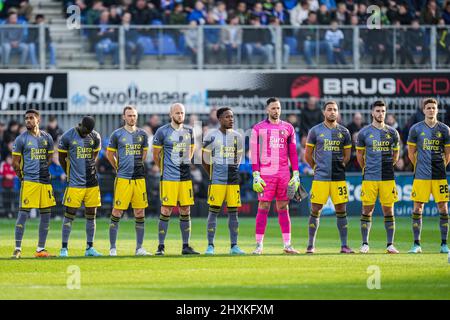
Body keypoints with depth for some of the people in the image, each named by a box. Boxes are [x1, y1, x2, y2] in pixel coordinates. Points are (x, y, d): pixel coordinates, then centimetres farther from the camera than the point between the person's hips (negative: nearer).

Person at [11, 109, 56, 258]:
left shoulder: (47, 138, 10)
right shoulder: (21, 139, -2)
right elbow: (15, 162, 2)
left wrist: (44, 172, 12)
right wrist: (23, 176, 3)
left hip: (45, 180, 5)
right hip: (29, 181, -5)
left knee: (46, 213, 6)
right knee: (23, 212, -8)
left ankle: (40, 249, 14)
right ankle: (18, 249, -5)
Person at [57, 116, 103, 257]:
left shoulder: (95, 137, 4)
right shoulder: (67, 137, -6)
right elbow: (62, 158, 5)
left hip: (92, 182, 4)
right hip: (75, 183, -3)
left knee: (91, 215, 5)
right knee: (69, 215, -4)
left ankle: (90, 248, 11)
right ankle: (64, 248, 0)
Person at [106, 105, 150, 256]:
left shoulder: (142, 134, 9)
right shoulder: (117, 134, 0)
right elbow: (109, 153, 10)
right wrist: (118, 168, 9)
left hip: (139, 177, 4)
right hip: (123, 178, -4)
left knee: (140, 213, 4)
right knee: (117, 212, -5)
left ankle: (139, 248, 11)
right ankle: (112, 248, 0)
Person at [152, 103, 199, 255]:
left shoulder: (189, 131, 10)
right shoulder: (162, 132, -5)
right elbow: (156, 154, 4)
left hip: (185, 177, 5)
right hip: (169, 178, -5)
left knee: (185, 211, 6)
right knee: (166, 211, -6)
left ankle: (186, 246, 12)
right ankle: (161, 247, -2)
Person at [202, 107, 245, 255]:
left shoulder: (237, 136, 9)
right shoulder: (212, 136, -2)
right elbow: (205, 160, 6)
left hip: (233, 179, 3)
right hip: (217, 180, -3)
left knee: (233, 212, 3)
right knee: (213, 211, -3)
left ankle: (234, 246, 7)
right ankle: (210, 245, 0)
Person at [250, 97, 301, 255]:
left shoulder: (288, 128, 11)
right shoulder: (258, 128, 2)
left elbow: (293, 152, 12)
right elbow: (254, 153, 0)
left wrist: (296, 174, 5)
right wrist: (256, 175, -8)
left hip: (284, 173, 3)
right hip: (265, 173, -3)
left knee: (283, 208, 6)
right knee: (263, 207, -4)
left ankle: (287, 245, 7)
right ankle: (259, 246, -2)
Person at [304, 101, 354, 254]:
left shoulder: (344, 132, 8)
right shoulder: (315, 131, 3)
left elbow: (347, 156, 15)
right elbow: (308, 155, 9)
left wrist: (339, 167, 11)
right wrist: (317, 168, 11)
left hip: (339, 177, 2)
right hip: (320, 177, -2)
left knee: (341, 210, 1)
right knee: (315, 210, -2)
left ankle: (344, 245, 5)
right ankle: (311, 245, 5)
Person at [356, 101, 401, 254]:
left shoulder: (392, 132, 6)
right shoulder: (364, 132, 2)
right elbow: (359, 154, 13)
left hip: (388, 178, 1)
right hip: (369, 178, -1)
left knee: (388, 210, 1)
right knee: (367, 210, -1)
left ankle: (390, 244, 5)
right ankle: (365, 244, 6)